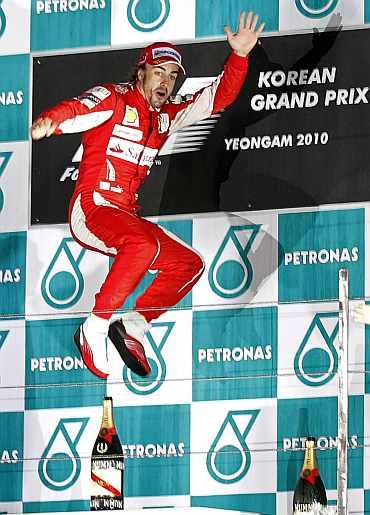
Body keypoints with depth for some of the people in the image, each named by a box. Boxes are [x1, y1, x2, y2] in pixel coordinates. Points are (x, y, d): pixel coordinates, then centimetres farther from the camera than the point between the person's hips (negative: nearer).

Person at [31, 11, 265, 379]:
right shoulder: (112, 100, -2)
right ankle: (93, 330, -32)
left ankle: (132, 326, -3)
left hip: (126, 216, 8)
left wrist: (239, 56, 4)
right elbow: (77, 111, -23)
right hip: (91, 208, -8)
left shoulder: (167, 116, 18)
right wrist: (49, 122, -46)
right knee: (145, 244, -35)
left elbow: (217, 97, 19)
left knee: (189, 264, 4)